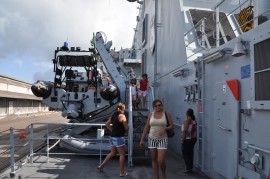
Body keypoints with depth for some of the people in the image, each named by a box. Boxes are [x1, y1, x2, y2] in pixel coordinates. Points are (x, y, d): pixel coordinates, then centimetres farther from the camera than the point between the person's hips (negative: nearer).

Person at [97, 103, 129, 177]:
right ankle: (122, 172, 10)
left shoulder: (114, 115, 9)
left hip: (112, 136, 8)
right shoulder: (122, 116, -14)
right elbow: (126, 128, -14)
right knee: (122, 154, 3)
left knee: (112, 153, 22)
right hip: (118, 137, -8)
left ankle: (101, 166, 27)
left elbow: (107, 124, 15)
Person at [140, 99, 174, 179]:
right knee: (154, 160, 8)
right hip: (152, 139, 3)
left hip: (162, 139, -2)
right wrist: (142, 139, 4)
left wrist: (165, 128, -17)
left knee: (161, 161, -8)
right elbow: (146, 127, 6)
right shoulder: (151, 115, 3)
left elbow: (172, 126, 2)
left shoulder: (166, 114, -2)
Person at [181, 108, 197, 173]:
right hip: (193, 138, 7)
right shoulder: (194, 120, 5)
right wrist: (195, 137, 18)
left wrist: (182, 140, -14)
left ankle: (188, 168, 0)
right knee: (190, 153, 13)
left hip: (187, 139, -7)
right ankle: (190, 168, 19)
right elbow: (195, 130, 9)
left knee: (185, 153, 3)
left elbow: (184, 131, -18)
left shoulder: (187, 120, -17)